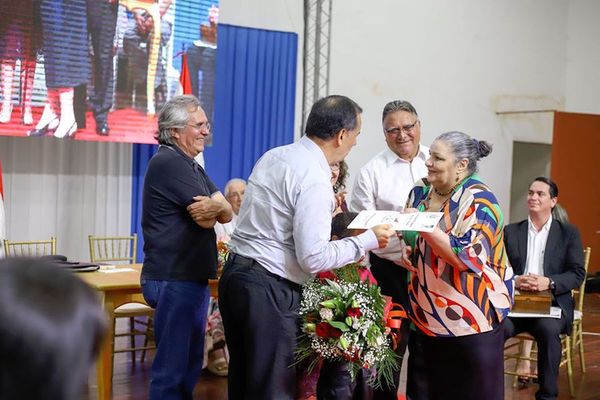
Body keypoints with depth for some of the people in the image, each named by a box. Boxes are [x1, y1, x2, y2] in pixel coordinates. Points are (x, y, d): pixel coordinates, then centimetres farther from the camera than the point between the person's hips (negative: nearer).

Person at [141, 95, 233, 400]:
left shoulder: (192, 167, 17)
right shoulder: (169, 163, -13)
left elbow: (227, 214, 5)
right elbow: (207, 219, -17)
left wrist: (216, 206, -18)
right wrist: (215, 208, 5)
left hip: (193, 277, 10)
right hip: (173, 279, -10)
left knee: (189, 365, 17)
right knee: (172, 367, -4)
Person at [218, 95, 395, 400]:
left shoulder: (274, 156, 9)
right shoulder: (315, 180, -18)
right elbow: (313, 258, -19)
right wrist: (369, 240, -10)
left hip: (234, 273, 9)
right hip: (268, 289, -9)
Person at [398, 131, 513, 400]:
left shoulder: (478, 200, -14)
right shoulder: (421, 191, 6)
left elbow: (467, 256, -26)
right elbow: (410, 239, 21)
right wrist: (406, 250, -1)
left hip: (472, 315, -6)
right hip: (430, 314, 7)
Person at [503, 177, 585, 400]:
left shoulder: (568, 233, 9)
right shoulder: (511, 231, 14)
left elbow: (577, 274, 0)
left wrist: (549, 282, -18)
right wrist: (514, 281, -16)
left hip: (553, 304, -1)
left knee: (547, 329, -35)